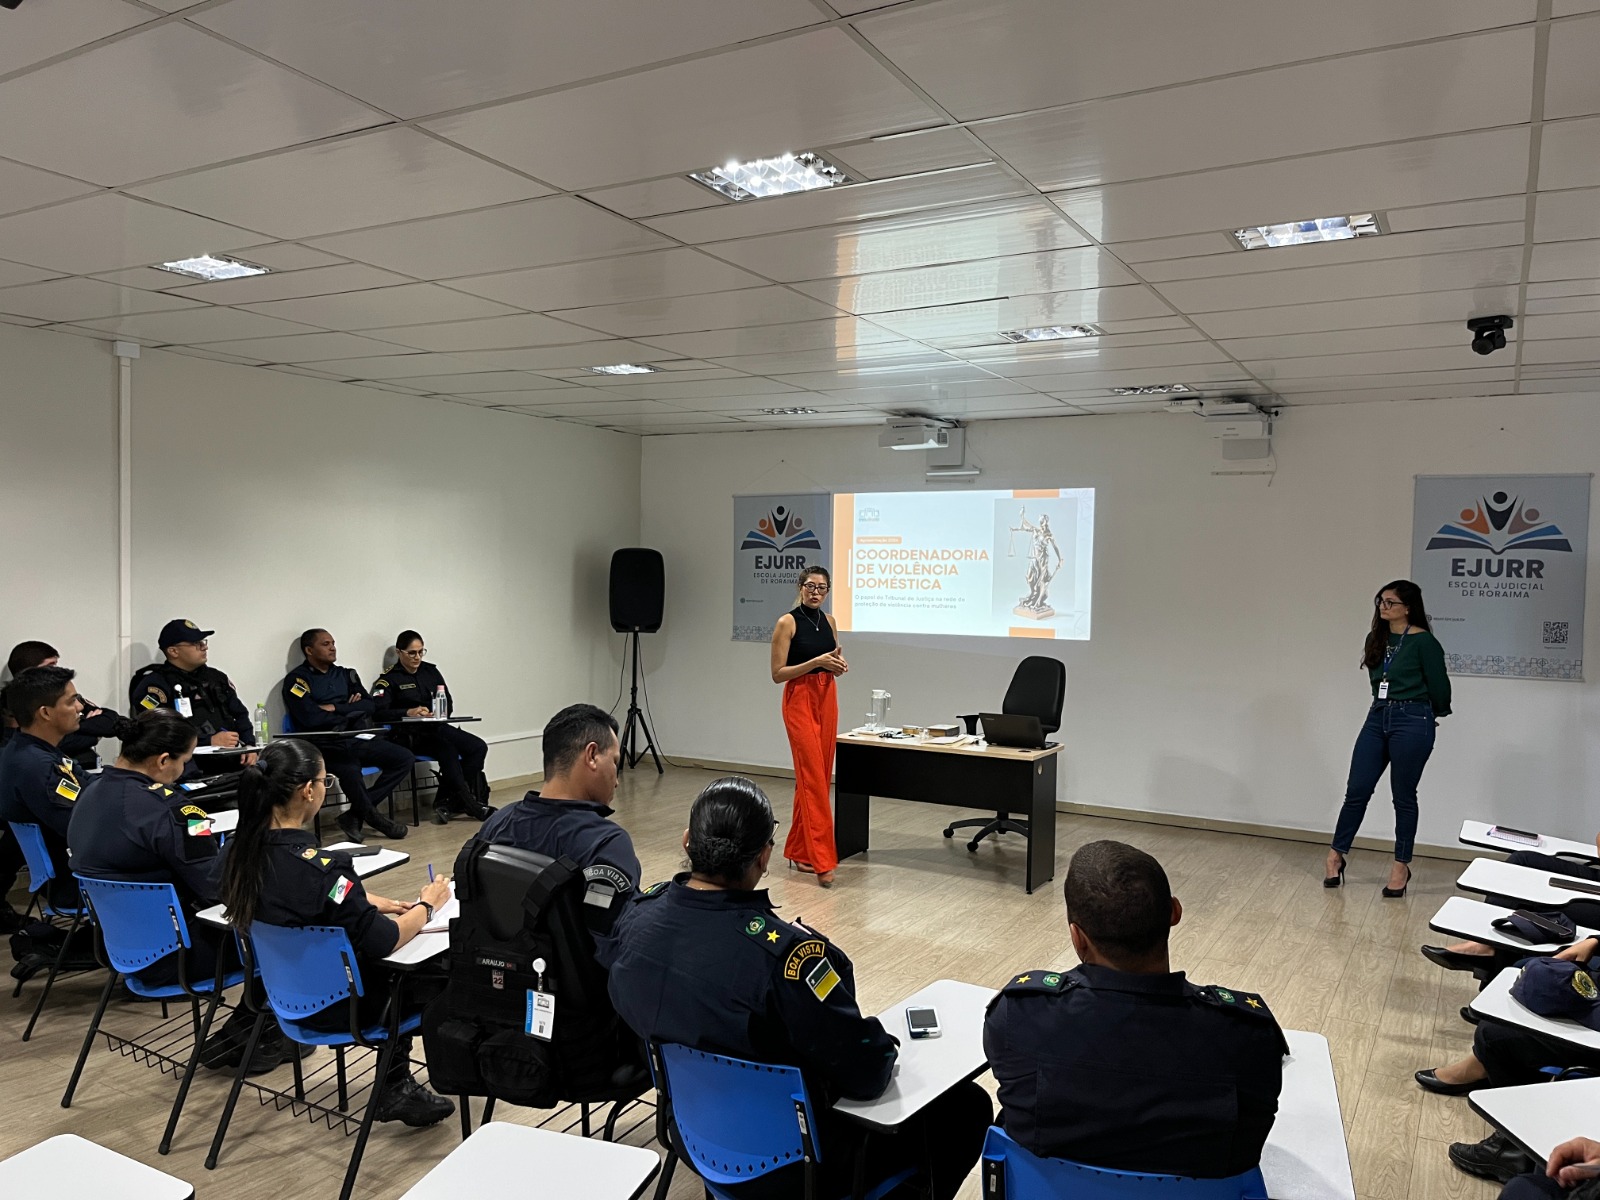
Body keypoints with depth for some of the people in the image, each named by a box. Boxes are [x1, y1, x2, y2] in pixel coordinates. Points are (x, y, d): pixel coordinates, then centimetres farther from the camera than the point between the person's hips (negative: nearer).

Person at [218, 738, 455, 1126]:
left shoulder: (240, 851, -8)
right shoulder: (321, 867, -32)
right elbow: (383, 942, -23)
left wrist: (373, 902, 7)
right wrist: (426, 906, -6)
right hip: (335, 1004, -8)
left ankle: (395, 1086, 29)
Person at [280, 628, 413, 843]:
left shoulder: (345, 675, 19)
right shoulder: (297, 679, 0)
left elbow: (369, 706, 7)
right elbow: (310, 719, -14)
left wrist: (335, 708, -7)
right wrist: (350, 712, -1)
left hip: (356, 740, 7)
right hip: (326, 745, -7)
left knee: (405, 758, -12)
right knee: (350, 770, -38)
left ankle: (355, 816, -10)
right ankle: (373, 817, -7)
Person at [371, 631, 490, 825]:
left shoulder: (431, 671, 17)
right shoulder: (389, 679, 2)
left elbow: (448, 704, 17)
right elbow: (378, 712, -12)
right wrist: (408, 712, -25)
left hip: (437, 728, 6)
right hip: (411, 734, -6)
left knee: (479, 747, -19)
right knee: (448, 750, -35)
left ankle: (446, 802, -17)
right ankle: (469, 804, -28)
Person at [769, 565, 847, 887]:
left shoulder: (829, 622, 10)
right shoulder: (787, 622, -9)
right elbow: (778, 673, -11)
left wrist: (839, 664, -4)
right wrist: (816, 661, -19)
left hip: (827, 700, 7)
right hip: (800, 701, -7)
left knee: (818, 777, 10)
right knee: (812, 779, -11)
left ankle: (797, 850, 21)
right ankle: (822, 860, -10)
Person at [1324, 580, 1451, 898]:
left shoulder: (1423, 641, -11)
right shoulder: (1376, 639, 9)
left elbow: (1438, 685, -6)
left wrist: (1435, 714, 10)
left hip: (1411, 722, -6)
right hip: (1377, 718, 6)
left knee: (1403, 796, 4)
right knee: (1356, 791, 6)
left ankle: (1401, 866, 18)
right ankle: (1336, 856, 17)